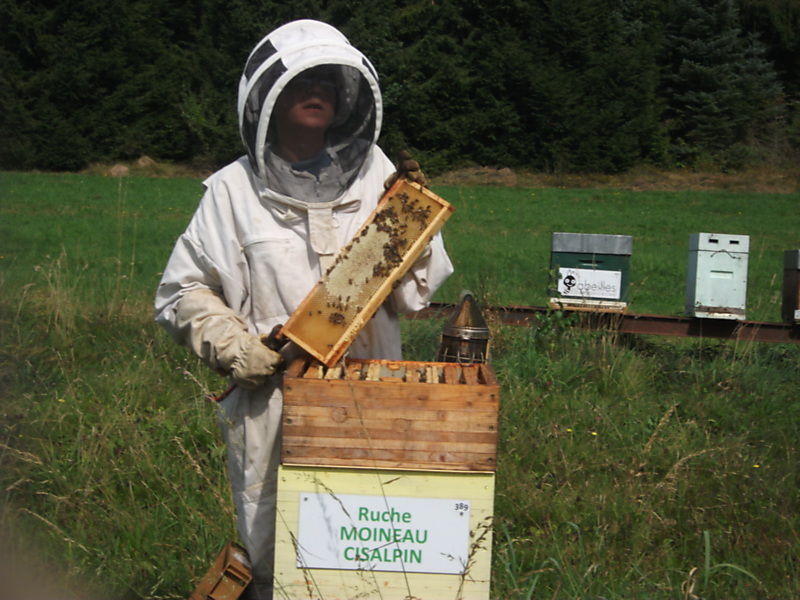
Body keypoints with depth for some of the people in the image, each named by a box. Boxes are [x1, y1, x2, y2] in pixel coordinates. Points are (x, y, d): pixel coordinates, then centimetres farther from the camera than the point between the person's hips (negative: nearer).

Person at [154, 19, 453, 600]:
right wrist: (235, 347, -8)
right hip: (274, 404, -1)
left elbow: (419, 289, 9)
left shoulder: (377, 175, 6)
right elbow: (183, 291, 5)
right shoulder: (234, 191, 1)